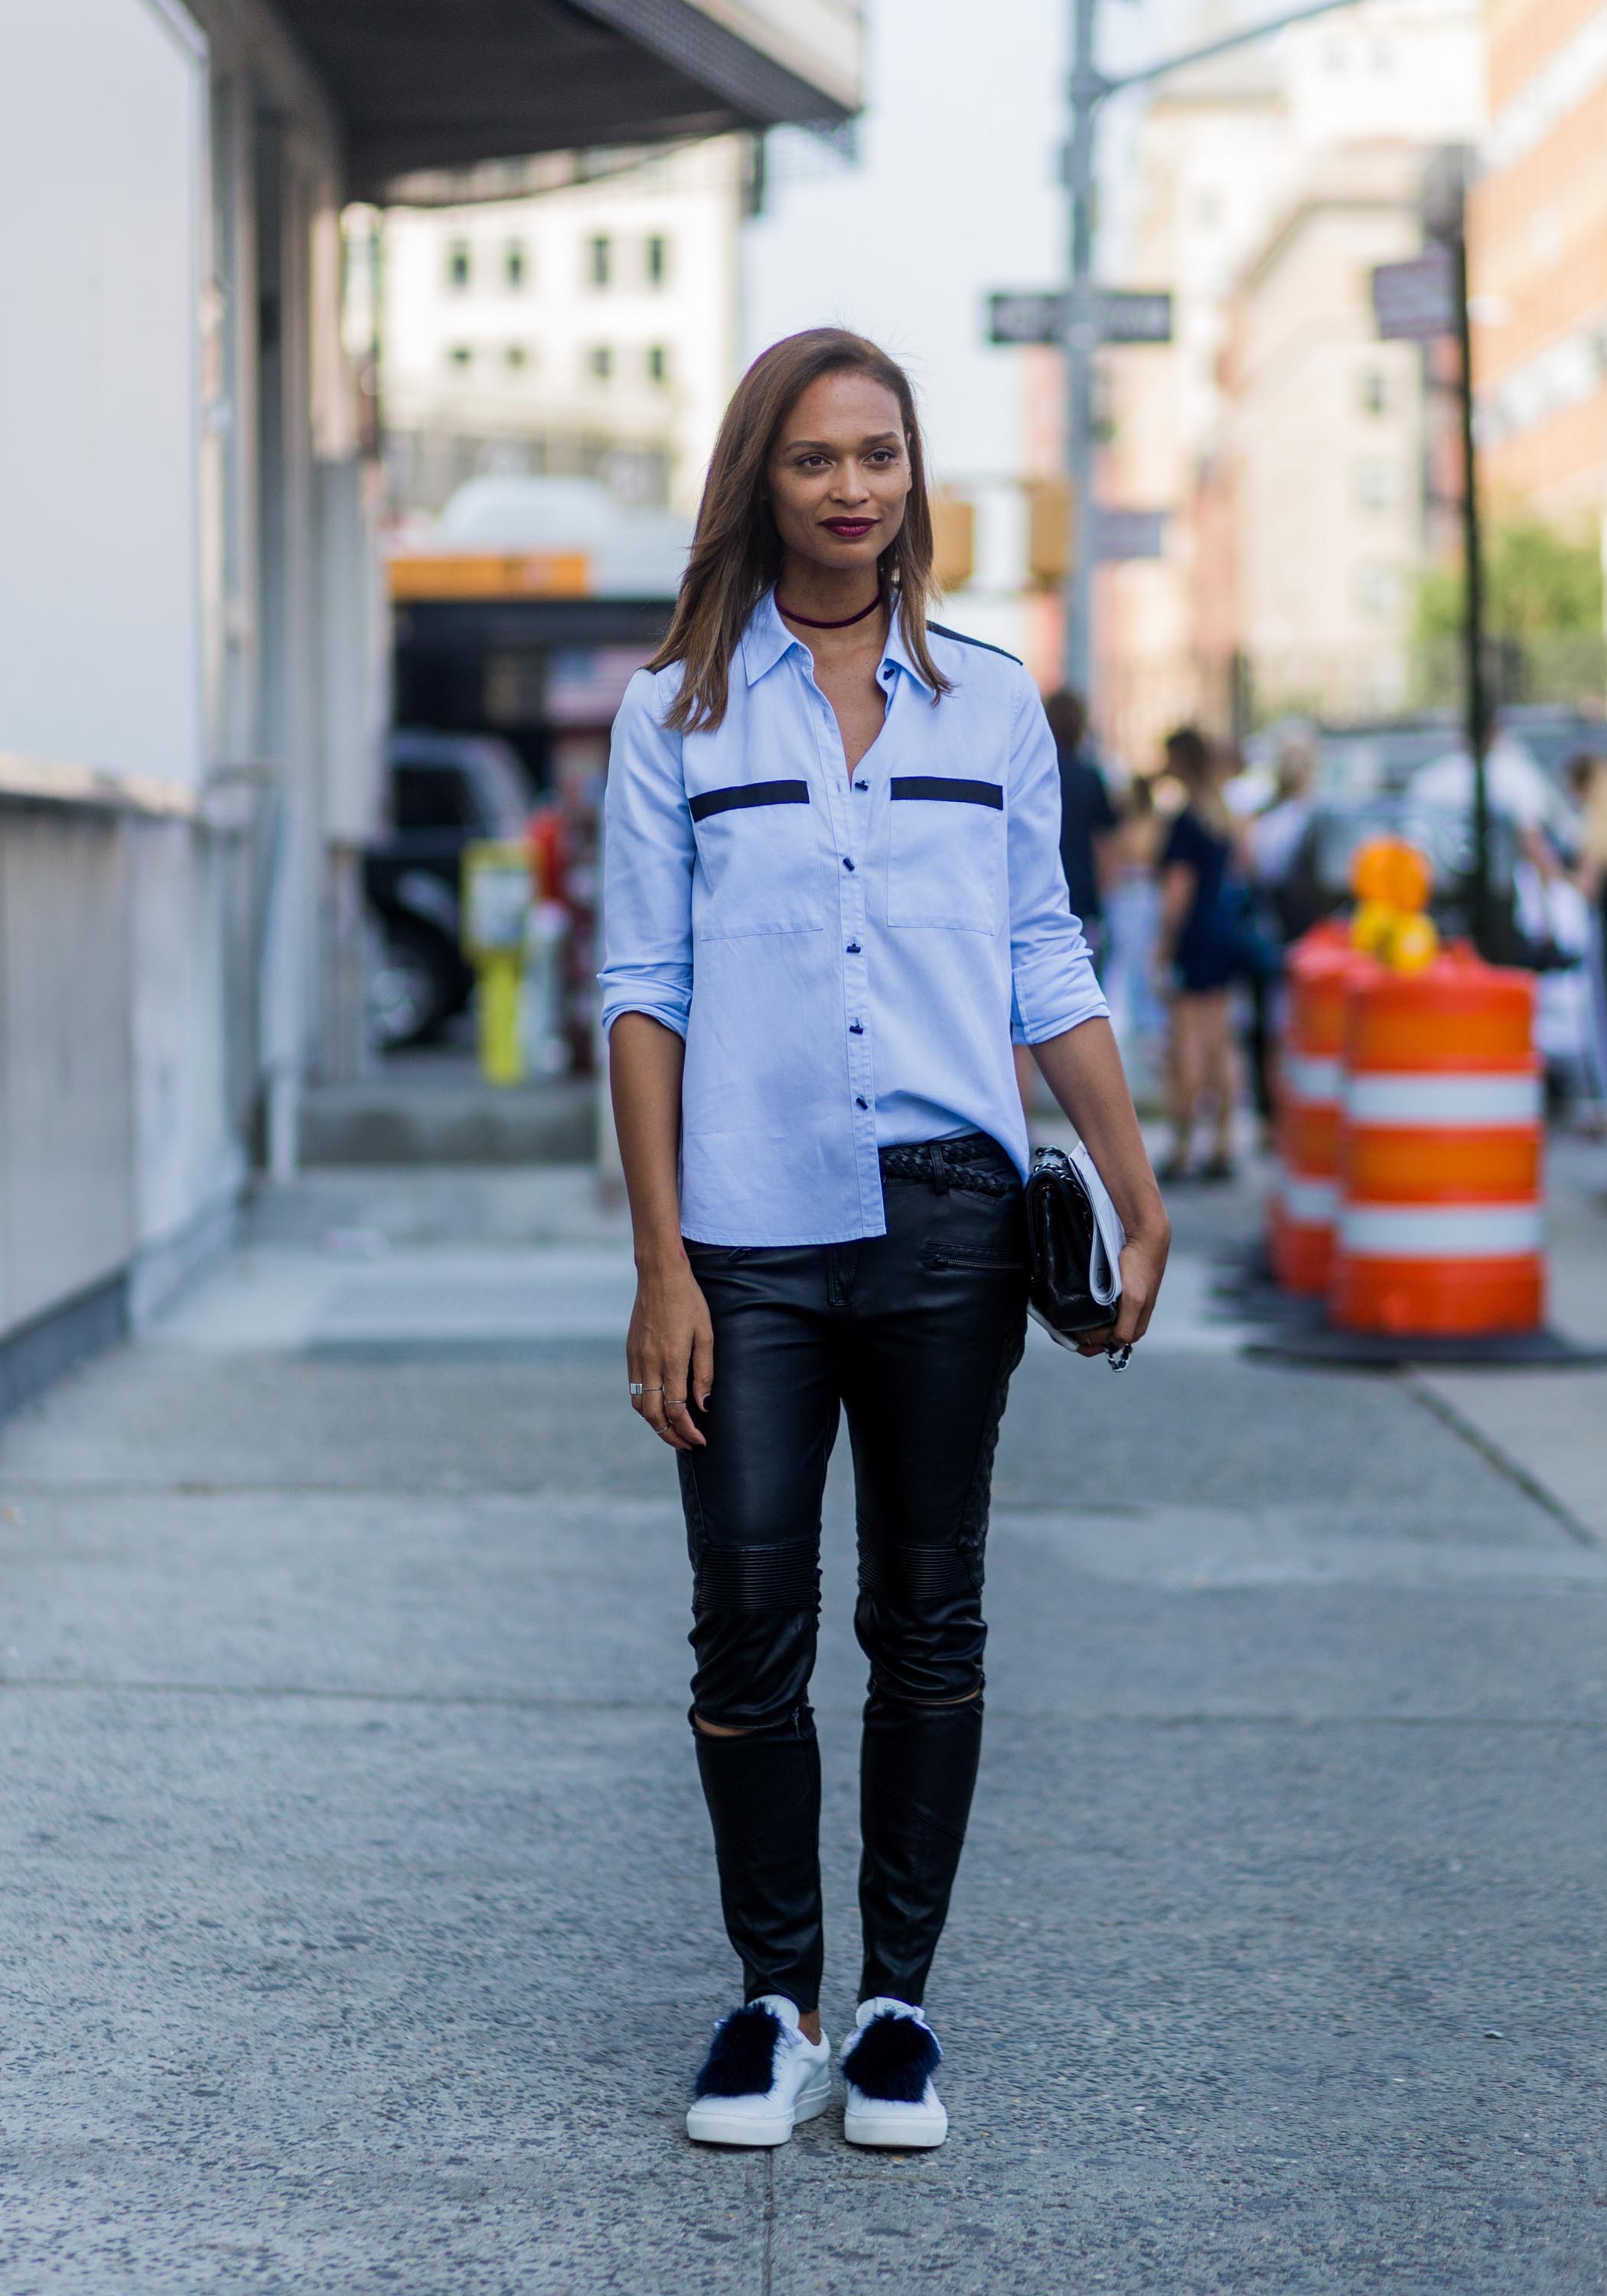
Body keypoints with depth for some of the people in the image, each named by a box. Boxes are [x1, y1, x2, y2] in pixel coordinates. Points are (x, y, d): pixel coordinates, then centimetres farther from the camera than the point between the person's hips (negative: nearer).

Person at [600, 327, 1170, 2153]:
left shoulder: (991, 702, 9)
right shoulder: (677, 714, 4)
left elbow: (1046, 964, 12)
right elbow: (646, 991, 1)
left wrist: (1139, 1193, 3)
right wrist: (661, 1266, -6)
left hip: (948, 1223, 2)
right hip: (751, 1233, -1)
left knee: (927, 1621, 6)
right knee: (749, 1629, 1)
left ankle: (898, 2000, 17)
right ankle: (772, 1996, 14)